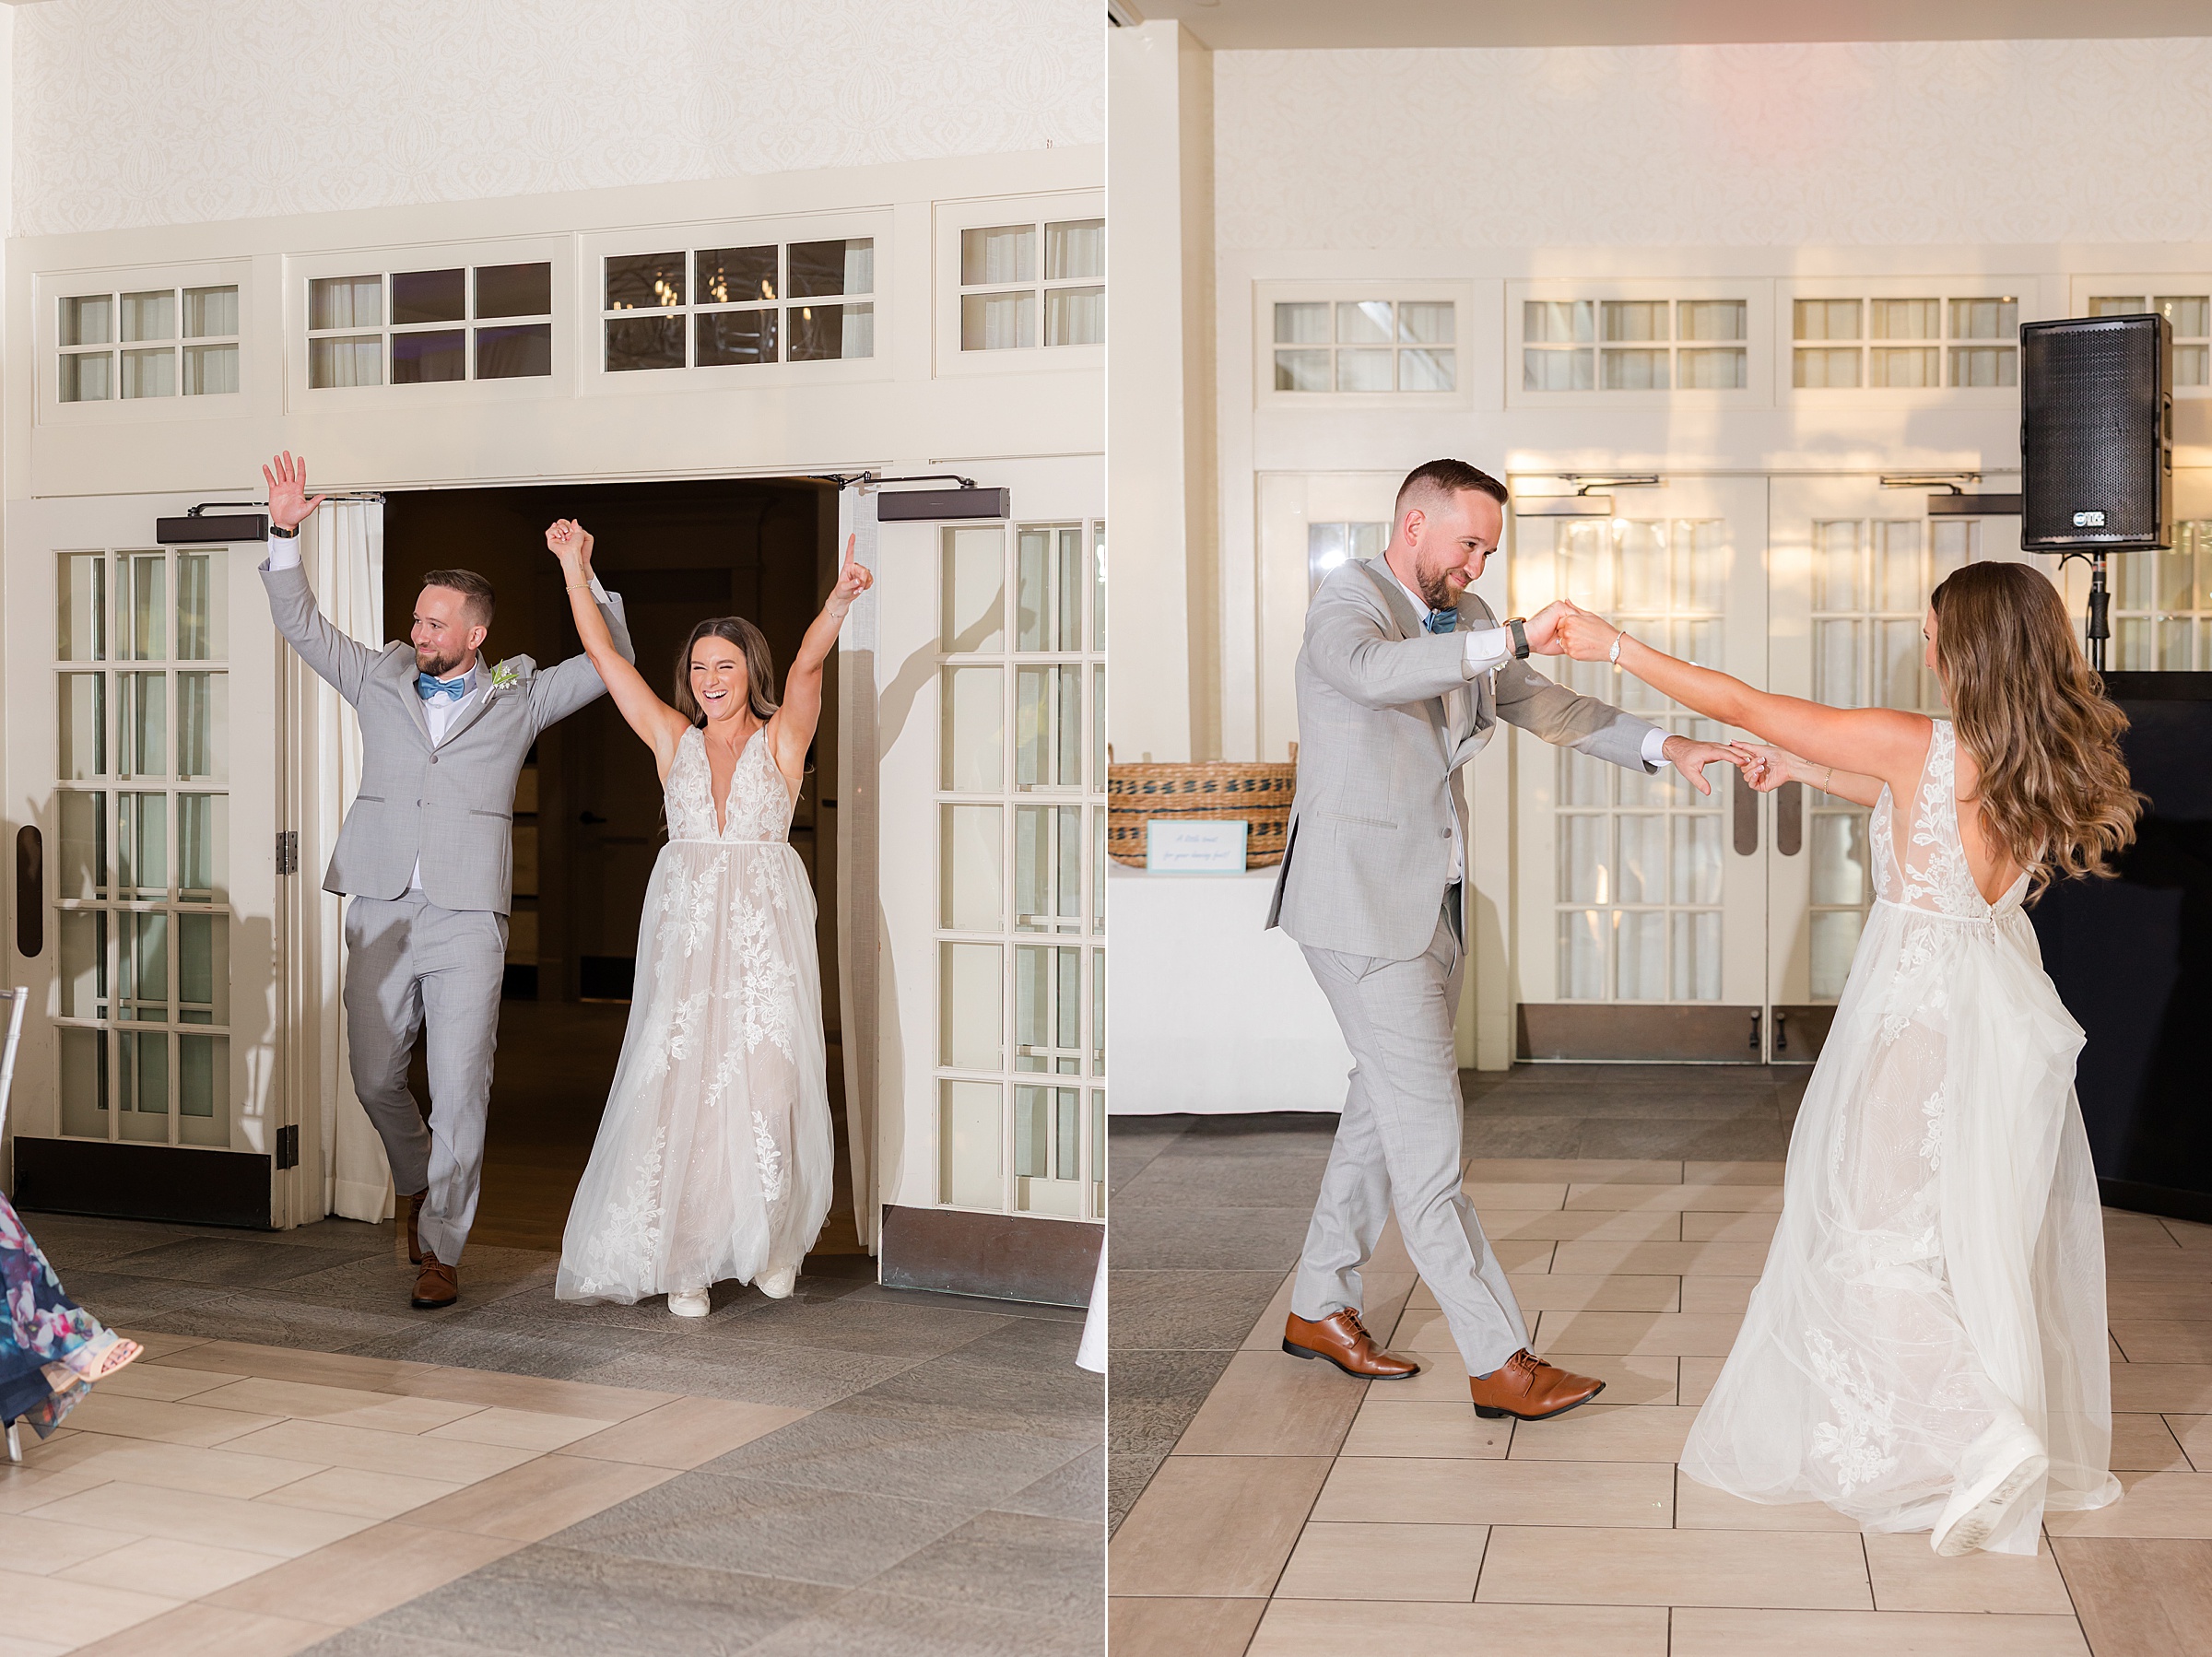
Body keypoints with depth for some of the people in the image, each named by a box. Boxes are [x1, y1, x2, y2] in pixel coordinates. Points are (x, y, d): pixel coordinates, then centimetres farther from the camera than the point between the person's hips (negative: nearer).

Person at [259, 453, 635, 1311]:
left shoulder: (516, 698, 7)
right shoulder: (381, 679, 12)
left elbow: (611, 661, 6)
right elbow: (300, 623, 11)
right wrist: (284, 535, -1)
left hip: (467, 917, -3)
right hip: (381, 911, 3)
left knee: (459, 1090, -4)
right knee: (375, 1078, 7)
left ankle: (442, 1251, 6)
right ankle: (417, 1181, 37)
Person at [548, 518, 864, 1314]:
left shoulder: (780, 739, 3)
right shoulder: (673, 739, 10)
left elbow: (808, 666, -15)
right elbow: (606, 657, 7)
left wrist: (837, 603, -32)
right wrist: (574, 567, 1)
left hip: (765, 934, -2)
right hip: (684, 932, 2)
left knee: (767, 1084, -3)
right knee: (678, 1087, -3)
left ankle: (769, 1242, 16)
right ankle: (685, 1255, 6)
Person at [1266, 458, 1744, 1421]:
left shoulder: (1467, 619, 13)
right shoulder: (1347, 600, -12)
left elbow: (1542, 706, 17)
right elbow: (1375, 670, -35)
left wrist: (1664, 747, 5)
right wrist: (1513, 639, -43)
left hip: (1431, 899, 9)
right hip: (1363, 904, -9)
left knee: (1385, 1107, 16)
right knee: (1427, 1128, -7)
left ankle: (1320, 1307, 30)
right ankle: (1498, 1361, -3)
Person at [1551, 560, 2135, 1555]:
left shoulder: (1918, 745, -19)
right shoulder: (2052, 761, 1)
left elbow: (1739, 705, -14)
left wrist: (1611, 645, -6)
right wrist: (1807, 771, 27)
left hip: (1919, 1008, -7)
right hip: (2003, 1012, 7)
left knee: (1879, 1230, 1)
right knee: (1992, 1229, 16)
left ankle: (1983, 1435, -10)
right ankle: (2042, 1441, 24)